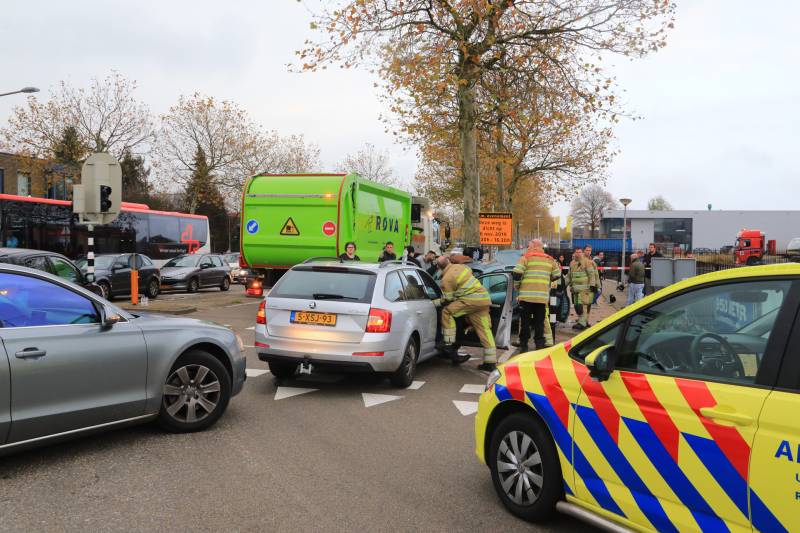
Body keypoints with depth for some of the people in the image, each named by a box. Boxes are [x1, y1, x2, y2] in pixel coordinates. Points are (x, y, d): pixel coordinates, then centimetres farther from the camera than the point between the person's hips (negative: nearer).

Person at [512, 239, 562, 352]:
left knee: (525, 321, 6)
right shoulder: (549, 260, 11)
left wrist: (517, 284, 7)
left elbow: (516, 274, -11)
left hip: (526, 295, -3)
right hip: (543, 296, 3)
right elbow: (557, 275, 16)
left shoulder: (526, 258, -2)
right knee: (540, 321, 9)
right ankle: (540, 344, 9)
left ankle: (523, 345, 11)